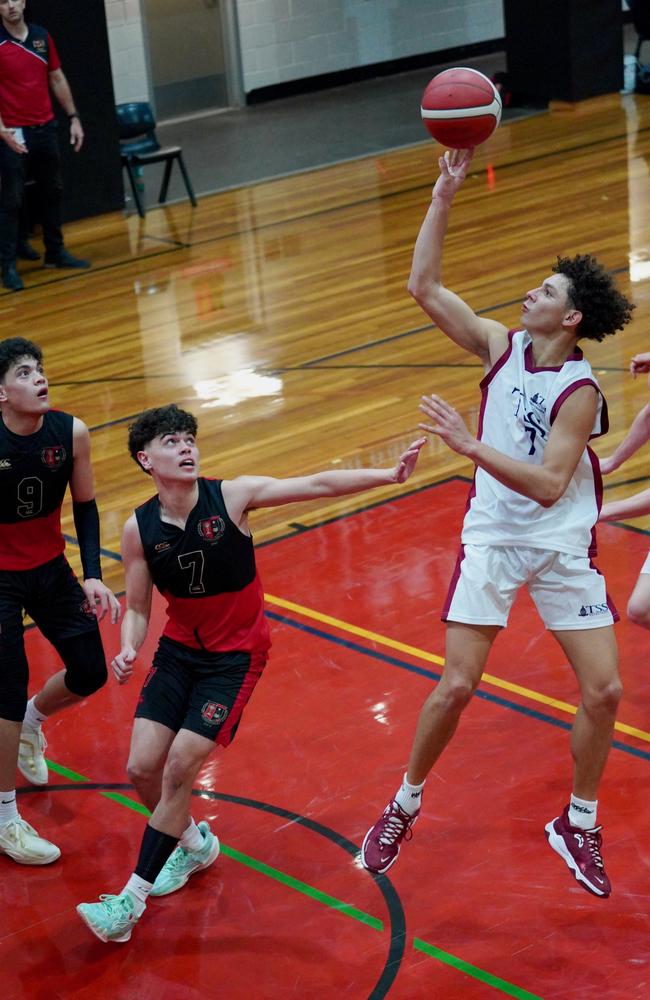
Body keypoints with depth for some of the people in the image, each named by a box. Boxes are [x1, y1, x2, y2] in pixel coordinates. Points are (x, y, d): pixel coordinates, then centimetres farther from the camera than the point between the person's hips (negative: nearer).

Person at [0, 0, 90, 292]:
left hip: (46, 127, 6)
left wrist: (73, 117, 12)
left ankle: (55, 252, 27)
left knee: (53, 192, 14)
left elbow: (57, 79, 14)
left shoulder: (42, 36, 6)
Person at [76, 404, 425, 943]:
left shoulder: (232, 496, -15)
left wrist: (390, 474, -28)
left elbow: (318, 484, -19)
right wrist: (128, 650, -20)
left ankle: (132, 898, -2)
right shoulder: (139, 529, -8)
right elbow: (138, 608, 0)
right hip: (179, 651, 3)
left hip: (236, 656, -3)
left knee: (180, 768, -13)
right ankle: (195, 843, 29)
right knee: (142, 768, -4)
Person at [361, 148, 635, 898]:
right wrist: (444, 195, -13)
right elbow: (423, 287, -6)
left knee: (603, 691, -5)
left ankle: (578, 825, 17)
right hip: (492, 540, 2)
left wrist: (470, 445, -31)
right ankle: (404, 806, 17)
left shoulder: (579, 392, -15)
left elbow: (548, 485, -24)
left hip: (562, 547, -2)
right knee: (455, 686, -4)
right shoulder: (501, 347, -2)